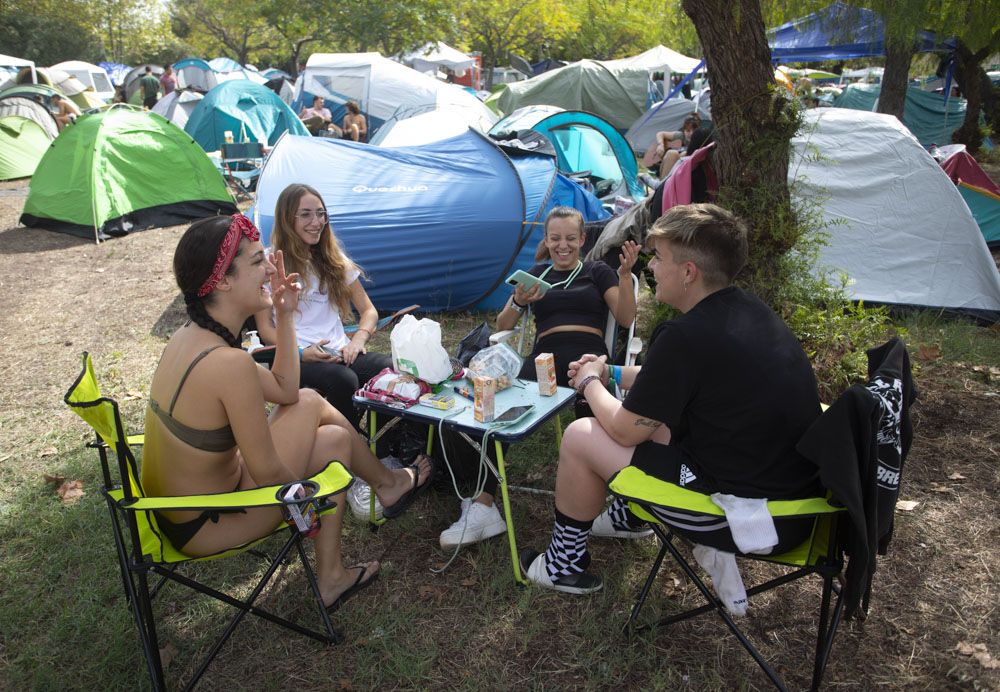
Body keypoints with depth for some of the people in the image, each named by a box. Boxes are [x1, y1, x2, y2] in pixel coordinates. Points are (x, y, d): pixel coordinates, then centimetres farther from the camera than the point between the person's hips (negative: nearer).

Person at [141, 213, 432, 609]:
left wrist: (285, 316, 2)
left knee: (308, 402, 10)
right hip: (201, 528, -8)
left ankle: (386, 481, 29)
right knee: (333, 441, 4)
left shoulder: (191, 335, -2)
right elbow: (268, 474, -23)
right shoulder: (229, 363, -31)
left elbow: (285, 392, 6)